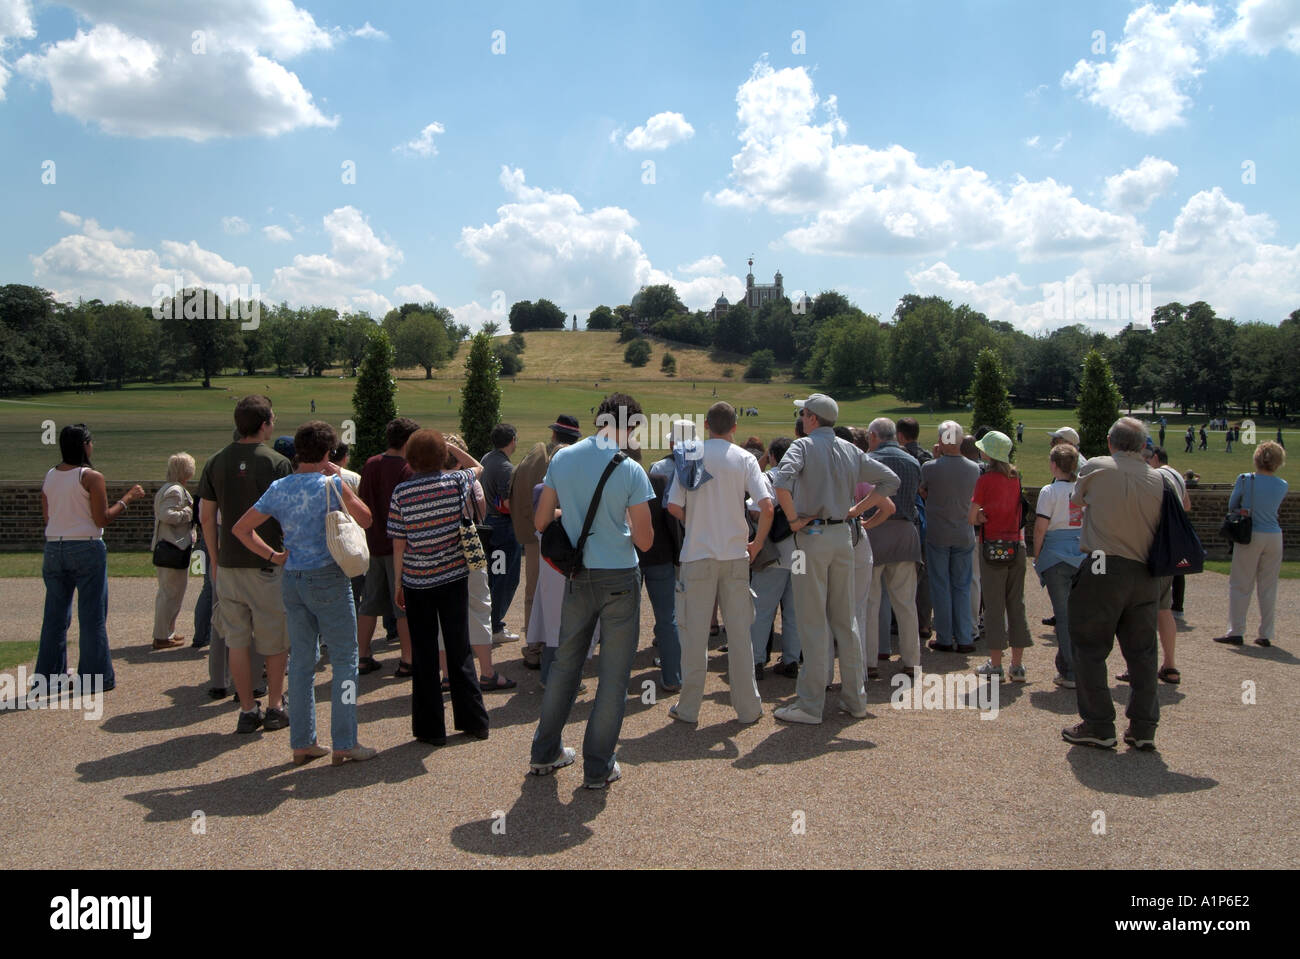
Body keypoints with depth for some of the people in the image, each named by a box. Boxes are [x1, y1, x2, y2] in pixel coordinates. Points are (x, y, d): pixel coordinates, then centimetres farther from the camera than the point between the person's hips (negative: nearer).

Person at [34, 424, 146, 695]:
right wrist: (127, 498, -2)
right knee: (92, 616, 2)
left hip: (54, 549, 6)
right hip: (86, 550, -6)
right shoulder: (92, 477, -11)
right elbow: (103, 519, -12)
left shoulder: (49, 476, 7)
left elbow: (46, 518, 11)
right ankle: (95, 677, 7)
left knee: (55, 615, 12)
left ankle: (49, 676, 17)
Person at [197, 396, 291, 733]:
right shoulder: (277, 463, -9)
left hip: (229, 564, 4)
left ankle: (248, 710, 13)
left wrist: (214, 558, 16)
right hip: (269, 563, -4)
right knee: (274, 641, 9)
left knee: (237, 639, 9)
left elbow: (206, 516, 6)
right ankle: (275, 707, 15)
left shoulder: (216, 462, 4)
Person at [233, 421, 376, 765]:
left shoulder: (278, 488, 5)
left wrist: (273, 556, 5)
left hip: (291, 581, 6)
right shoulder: (331, 485, -11)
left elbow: (240, 528, 7)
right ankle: (344, 744, 2)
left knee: (301, 660, 12)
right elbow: (365, 519, -3)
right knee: (344, 660, 2)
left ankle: (302, 743, 18)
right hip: (328, 579, -6)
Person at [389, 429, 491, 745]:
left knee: (424, 655, 7)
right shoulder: (456, 482, -5)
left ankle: (431, 729, 13)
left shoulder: (402, 492, -8)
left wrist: (399, 584, 5)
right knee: (460, 651, 13)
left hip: (417, 582, -1)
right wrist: (451, 446, 17)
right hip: (454, 577, 2)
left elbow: (398, 545, -5)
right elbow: (478, 467, 19)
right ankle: (474, 720, 19)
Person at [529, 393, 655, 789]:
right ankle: (598, 767, 12)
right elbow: (645, 540, -12)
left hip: (578, 578, 4)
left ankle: (545, 753, 27)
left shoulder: (561, 459, -1)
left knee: (565, 663, 17)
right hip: (620, 579, -4)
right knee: (613, 674, 6)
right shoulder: (630, 471, -14)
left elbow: (540, 521, 4)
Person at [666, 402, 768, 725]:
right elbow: (766, 505, -10)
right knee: (739, 632, 8)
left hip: (698, 554, -1)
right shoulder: (745, 458, 0)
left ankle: (688, 708, 11)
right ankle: (748, 707, 14)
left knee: (694, 632, 5)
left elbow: (674, 507, -6)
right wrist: (757, 543, 5)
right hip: (735, 554, 1)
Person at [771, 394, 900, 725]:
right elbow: (891, 479, 14)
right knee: (845, 619, 13)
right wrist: (857, 509, 12)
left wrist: (793, 519, -14)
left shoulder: (804, 446, -7)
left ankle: (810, 706, 3)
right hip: (843, 536, 6)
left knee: (813, 623, -2)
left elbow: (781, 480, -26)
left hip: (812, 536, -6)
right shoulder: (851, 451, 10)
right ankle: (855, 699, 20)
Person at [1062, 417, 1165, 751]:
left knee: (1090, 648, 5)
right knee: (1142, 652, 12)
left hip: (1103, 569, -4)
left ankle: (1098, 727, 6)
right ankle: (1143, 728, 16)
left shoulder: (1096, 468, -5)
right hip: (1145, 574, 4)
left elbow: (1075, 499, 13)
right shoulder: (1158, 480, 4)